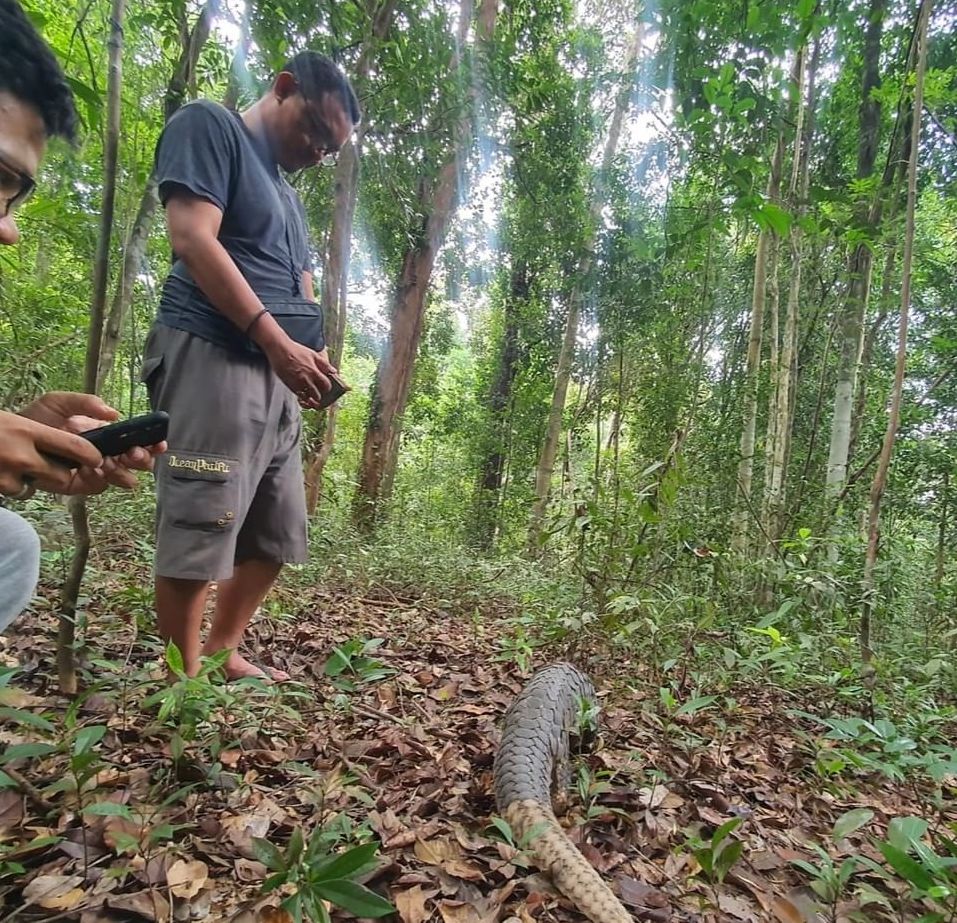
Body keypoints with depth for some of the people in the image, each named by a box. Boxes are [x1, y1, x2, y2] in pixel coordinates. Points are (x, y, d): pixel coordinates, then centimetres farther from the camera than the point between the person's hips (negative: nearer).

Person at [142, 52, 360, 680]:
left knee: (276, 539, 10)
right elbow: (193, 238, -11)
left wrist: (314, 360, 2)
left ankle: (223, 653, 24)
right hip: (212, 358, -9)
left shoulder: (287, 194, 28)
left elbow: (302, 293, 24)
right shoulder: (209, 125, 5)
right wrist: (277, 340, -17)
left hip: (278, 376, 9)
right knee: (197, 534, -8)